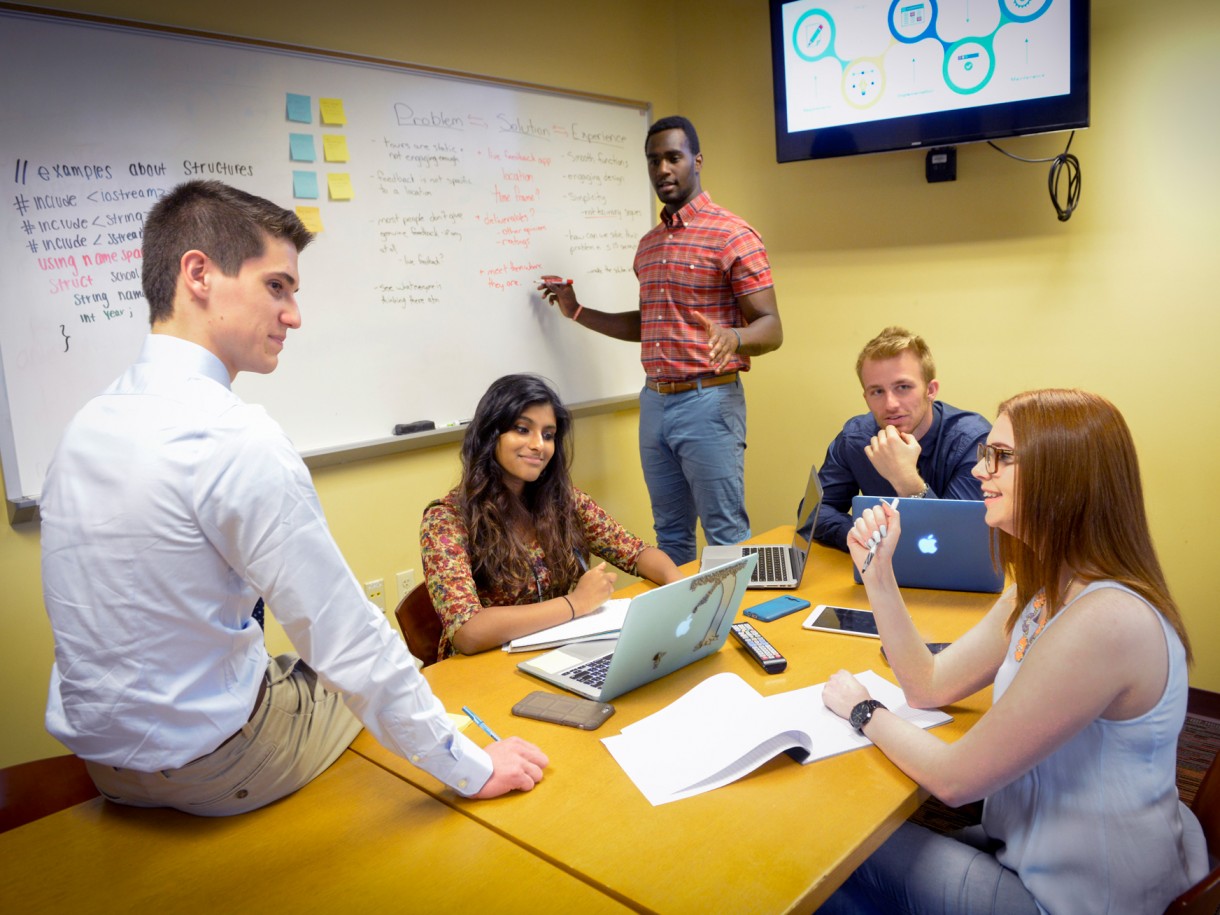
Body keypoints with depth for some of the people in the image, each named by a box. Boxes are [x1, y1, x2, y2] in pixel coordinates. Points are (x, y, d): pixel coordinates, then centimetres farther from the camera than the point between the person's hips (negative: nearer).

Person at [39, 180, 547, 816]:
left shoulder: (88, 422, -1)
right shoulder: (236, 439, -28)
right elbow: (345, 637, -27)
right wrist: (472, 769, -17)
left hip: (99, 753, 7)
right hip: (212, 772, -7)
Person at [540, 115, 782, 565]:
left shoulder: (733, 235, -7)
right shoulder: (648, 244, 16)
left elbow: (771, 328, -10)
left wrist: (734, 337, -32)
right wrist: (577, 311, 20)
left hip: (708, 401, -7)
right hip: (655, 401, 7)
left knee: (726, 535, -1)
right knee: (670, 533, 14)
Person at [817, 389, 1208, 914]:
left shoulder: (1105, 621, -32)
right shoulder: (1043, 590, -1)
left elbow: (954, 780, -26)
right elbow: (931, 686, 2)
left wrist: (861, 709, -9)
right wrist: (878, 573, -7)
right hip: (1043, 854, 8)